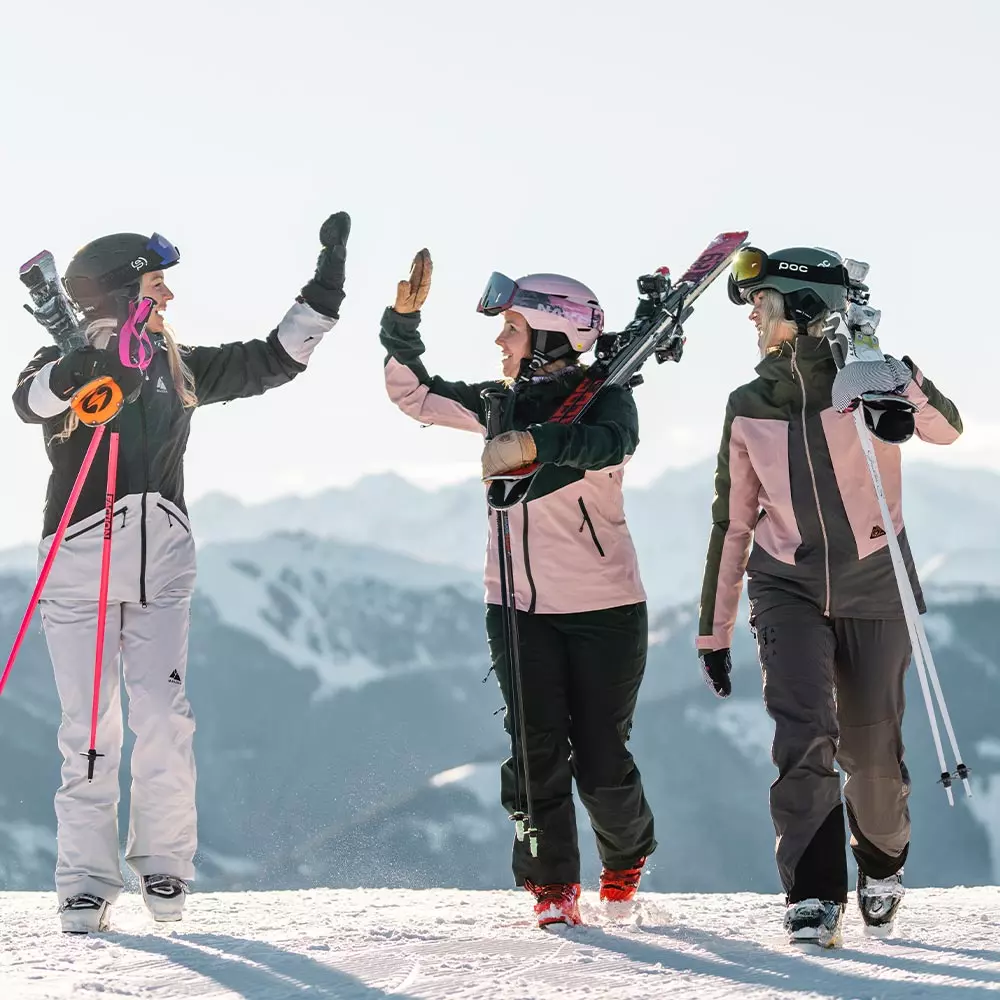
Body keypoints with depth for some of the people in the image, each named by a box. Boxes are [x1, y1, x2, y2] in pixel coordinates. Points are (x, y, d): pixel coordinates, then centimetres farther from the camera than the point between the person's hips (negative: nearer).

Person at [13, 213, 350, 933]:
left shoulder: (178, 367, 11)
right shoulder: (66, 365, -2)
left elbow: (275, 360, 17)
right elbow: (29, 399, -26)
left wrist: (327, 284, 11)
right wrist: (89, 370, -44)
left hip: (163, 564, 3)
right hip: (80, 564, -3)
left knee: (165, 719, -7)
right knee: (91, 730, -5)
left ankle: (164, 866, 8)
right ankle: (87, 884, 1)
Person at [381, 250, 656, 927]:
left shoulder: (605, 400, -8)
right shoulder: (501, 404, 8)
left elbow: (610, 442, -31)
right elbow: (414, 395, 12)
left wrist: (533, 444, -46)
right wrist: (404, 323, -2)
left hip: (605, 608, -4)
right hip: (520, 606, 4)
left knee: (600, 758, 2)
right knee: (537, 749, -6)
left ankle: (628, 854, 30)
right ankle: (552, 885, 4)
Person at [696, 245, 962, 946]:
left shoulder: (865, 381, -8)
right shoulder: (748, 408, 4)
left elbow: (946, 430, -25)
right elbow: (732, 523, 12)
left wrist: (904, 388, -45)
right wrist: (715, 628, 14)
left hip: (872, 591, -2)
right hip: (788, 588, 2)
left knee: (872, 754, 4)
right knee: (804, 732, -18)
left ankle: (883, 864, 34)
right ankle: (813, 898, -15)